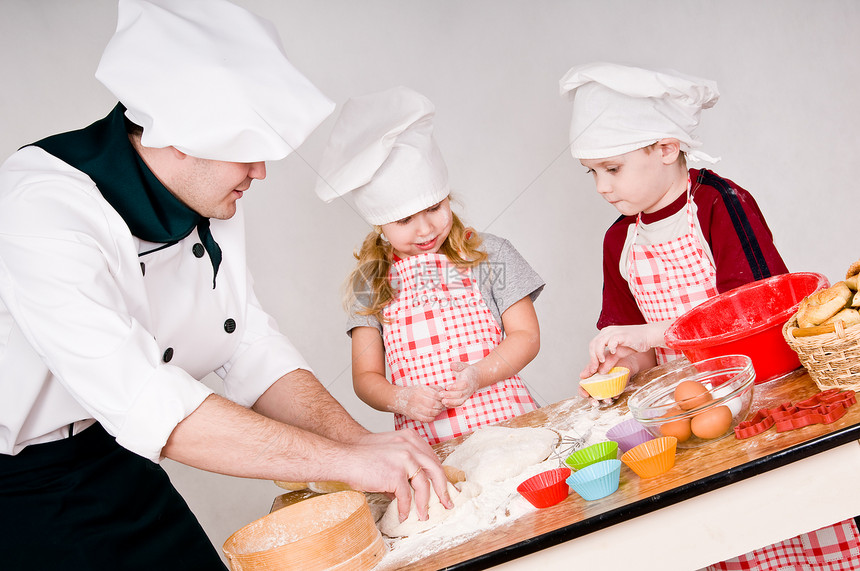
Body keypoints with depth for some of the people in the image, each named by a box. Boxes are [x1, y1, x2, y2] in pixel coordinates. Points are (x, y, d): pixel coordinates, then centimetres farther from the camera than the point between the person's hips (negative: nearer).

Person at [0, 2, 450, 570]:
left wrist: (358, 440, -18)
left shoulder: (211, 201, -3)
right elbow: (140, 401, -38)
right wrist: (345, 460, -37)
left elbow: (253, 351, -3)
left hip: (112, 465, 7)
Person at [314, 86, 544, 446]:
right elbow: (365, 377, 8)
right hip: (424, 440, 1)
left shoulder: (490, 255, 7)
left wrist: (478, 375, -10)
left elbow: (526, 336, 7)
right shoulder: (370, 284, 8)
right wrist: (401, 399, -13)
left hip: (503, 420, -1)